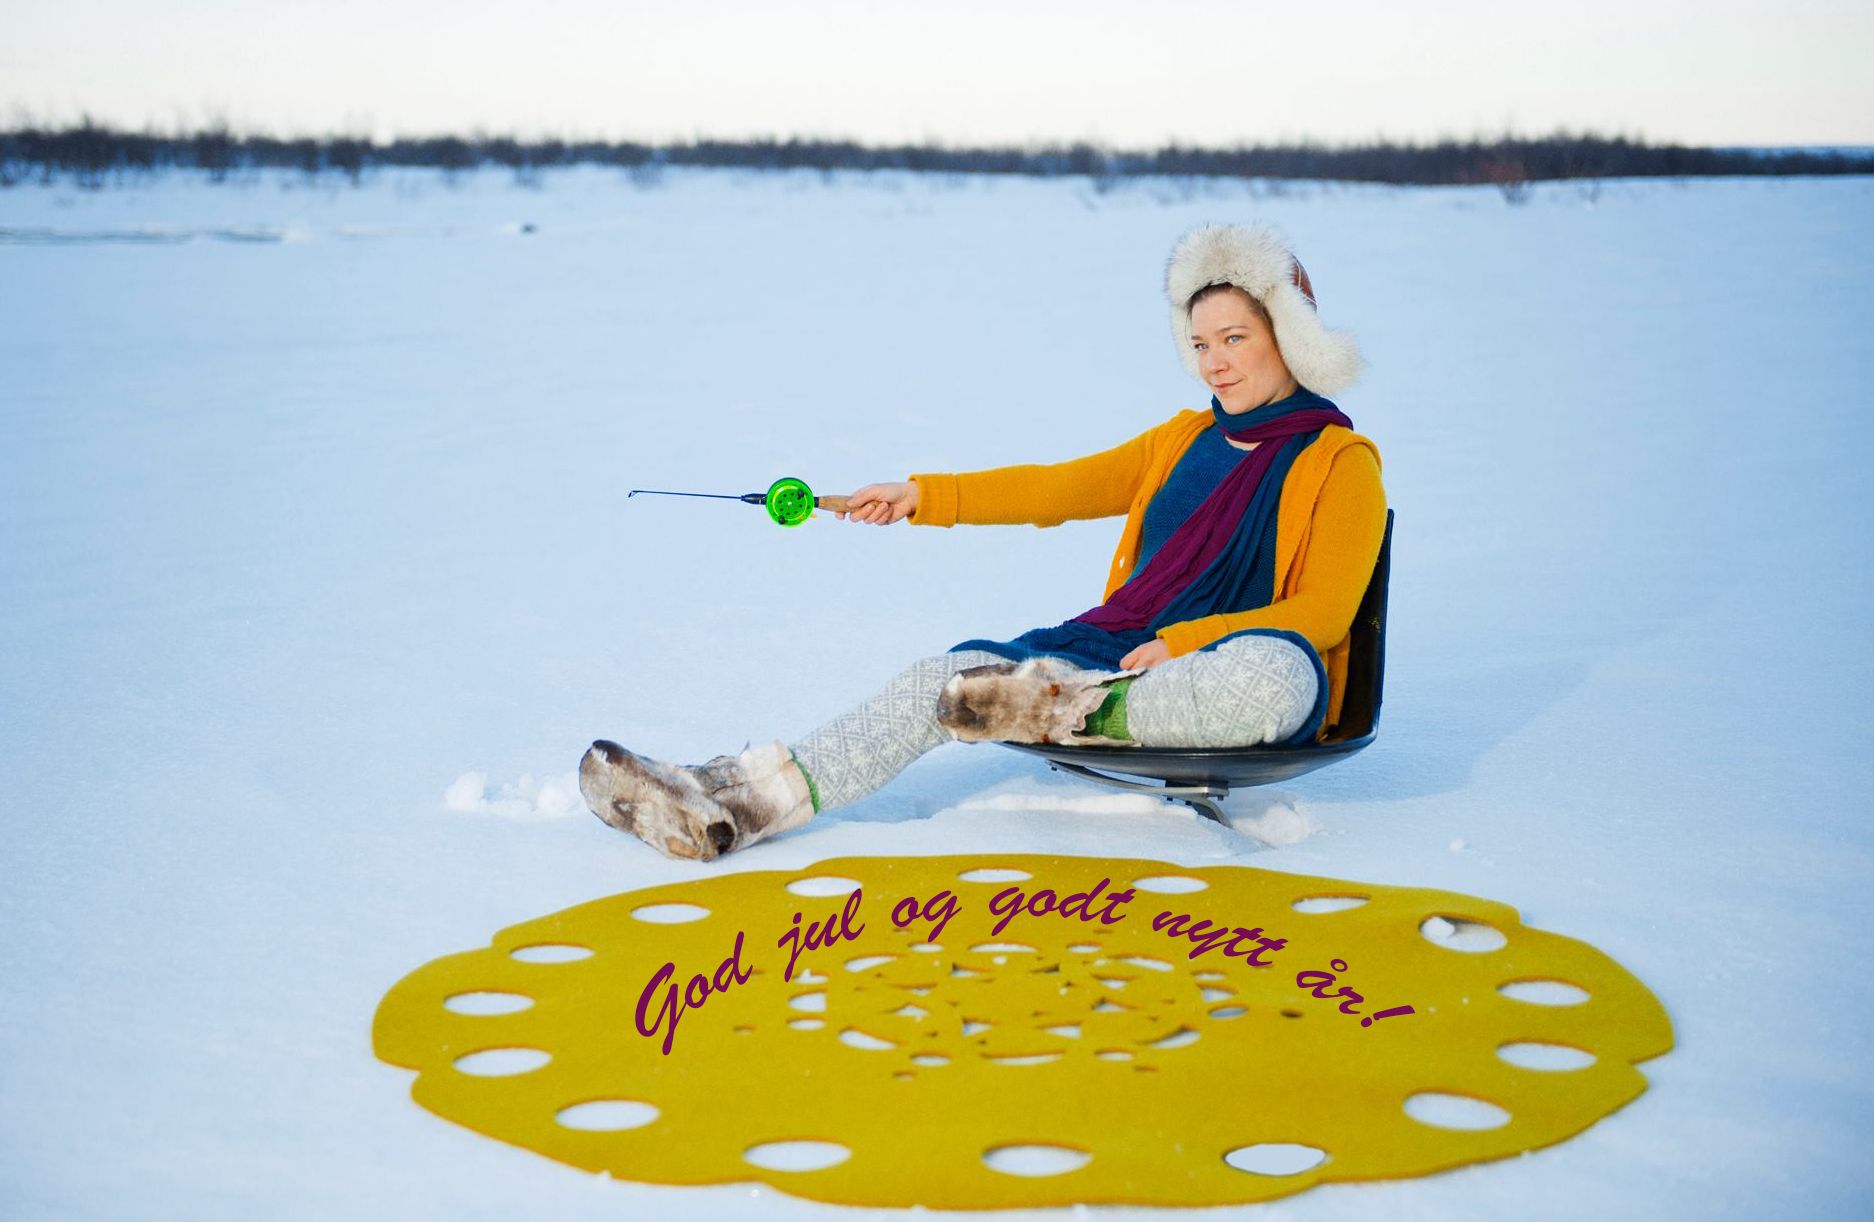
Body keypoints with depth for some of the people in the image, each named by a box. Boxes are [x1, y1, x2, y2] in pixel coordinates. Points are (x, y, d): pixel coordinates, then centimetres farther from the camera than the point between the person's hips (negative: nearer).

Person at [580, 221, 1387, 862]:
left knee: (1276, 671, -43)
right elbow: (1057, 488, 19)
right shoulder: (1183, 441, 20)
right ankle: (735, 804, -29)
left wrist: (1181, 644, -18)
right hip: (1126, 649, 5)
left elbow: (1325, 613, -8)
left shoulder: (1341, 462, 2)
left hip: (1225, 669, -5)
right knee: (945, 679, -16)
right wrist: (923, 497, 12)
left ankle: (1075, 710, -38)